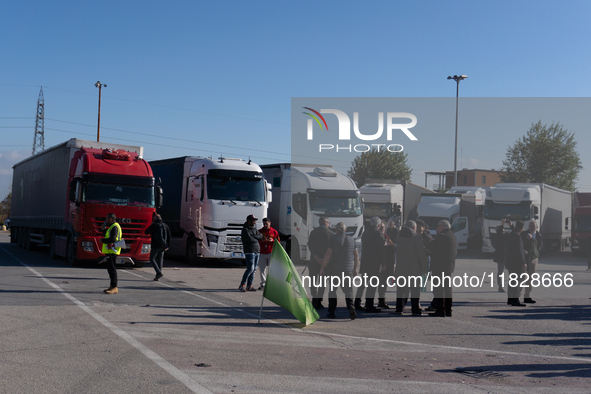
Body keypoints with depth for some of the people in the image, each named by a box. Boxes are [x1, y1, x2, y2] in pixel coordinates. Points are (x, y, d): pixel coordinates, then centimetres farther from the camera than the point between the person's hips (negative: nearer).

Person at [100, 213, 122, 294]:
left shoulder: (115, 227, -14)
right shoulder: (112, 227, 20)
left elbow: (112, 239, -25)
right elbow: (106, 236, 26)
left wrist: (102, 240, -13)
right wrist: (104, 229, 13)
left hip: (112, 251, -11)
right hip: (110, 251, 11)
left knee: (112, 269, -13)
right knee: (110, 269, 14)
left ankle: (114, 288, -15)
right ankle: (112, 287, 19)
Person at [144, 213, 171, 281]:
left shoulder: (153, 225, -8)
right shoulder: (165, 226, 8)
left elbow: (146, 232, 3)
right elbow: (169, 237, 10)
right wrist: (167, 246, 14)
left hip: (155, 246, -5)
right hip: (162, 246, 5)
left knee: (152, 259, 3)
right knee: (160, 260, 11)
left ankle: (159, 273, -16)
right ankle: (157, 276, 10)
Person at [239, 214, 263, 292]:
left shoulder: (254, 229, 19)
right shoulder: (245, 229, -6)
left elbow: (261, 236, 8)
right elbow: (249, 239, -18)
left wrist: (254, 236, -9)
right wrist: (256, 239, 0)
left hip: (257, 251, 8)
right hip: (250, 251, -8)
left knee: (254, 269, 5)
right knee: (250, 269, -15)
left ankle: (249, 286, 9)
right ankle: (242, 285, -11)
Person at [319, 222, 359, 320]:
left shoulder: (333, 238, -6)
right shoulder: (351, 239, 7)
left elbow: (328, 255, -9)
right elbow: (356, 255, 11)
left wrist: (322, 267, -3)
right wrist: (355, 268, 20)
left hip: (334, 268, -2)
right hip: (348, 269, 2)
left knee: (332, 290, 10)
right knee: (348, 290, 3)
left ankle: (332, 312, 12)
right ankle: (351, 308, -19)